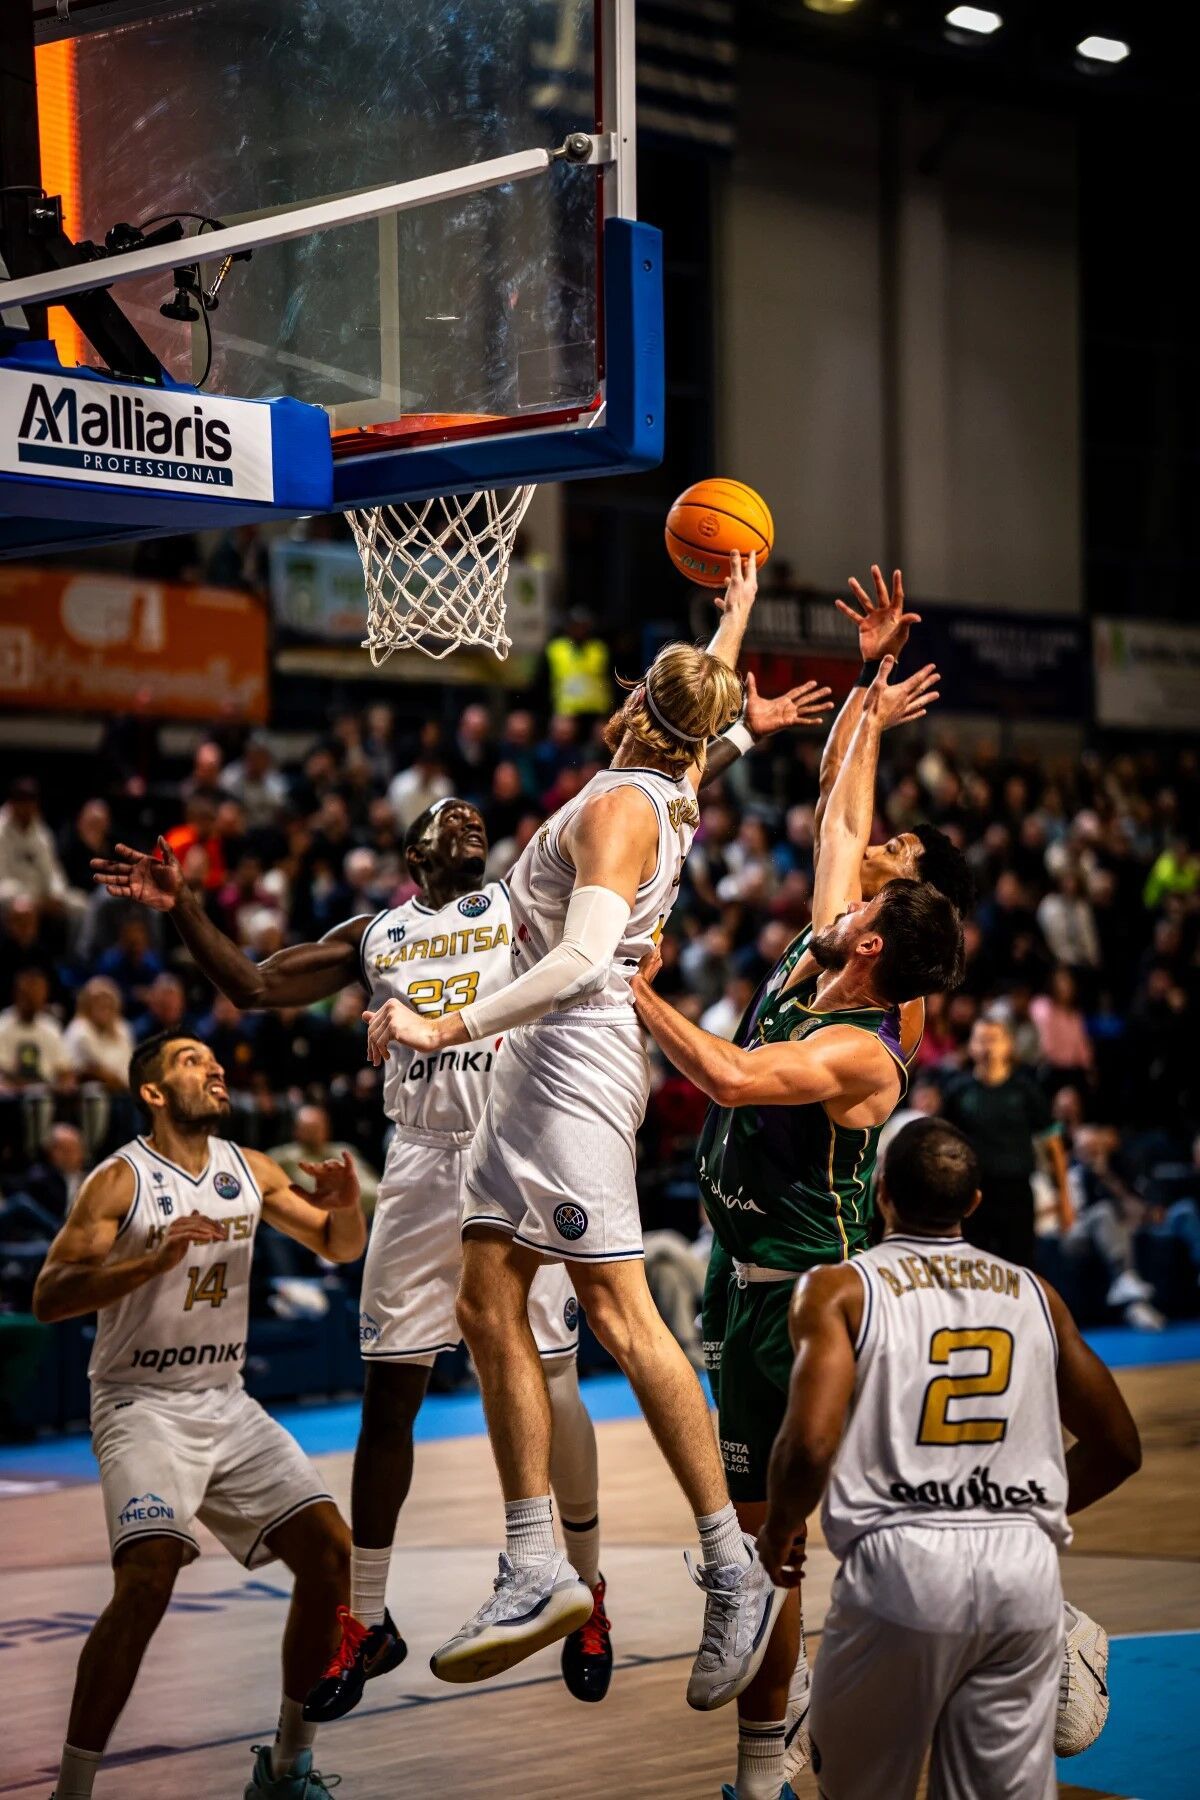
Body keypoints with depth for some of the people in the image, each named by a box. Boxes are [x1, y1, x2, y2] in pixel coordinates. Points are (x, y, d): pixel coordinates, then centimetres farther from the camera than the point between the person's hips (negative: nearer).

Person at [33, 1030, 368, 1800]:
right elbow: (49, 1297, -19)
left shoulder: (249, 1169, 7)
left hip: (228, 1403, 7)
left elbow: (341, 1249, 16)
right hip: (143, 1407, -6)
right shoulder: (120, 1180, -11)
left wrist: (347, 1206, -7)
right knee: (147, 1581, -25)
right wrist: (155, 1259, -30)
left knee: (332, 1556, -2)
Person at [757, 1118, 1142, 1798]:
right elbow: (1117, 1449, 18)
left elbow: (811, 1443, -13)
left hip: (902, 1563, -3)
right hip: (1027, 1569, 3)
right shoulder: (1035, 1294, 12)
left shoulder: (839, 1290, 0)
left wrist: (778, 1531, 6)